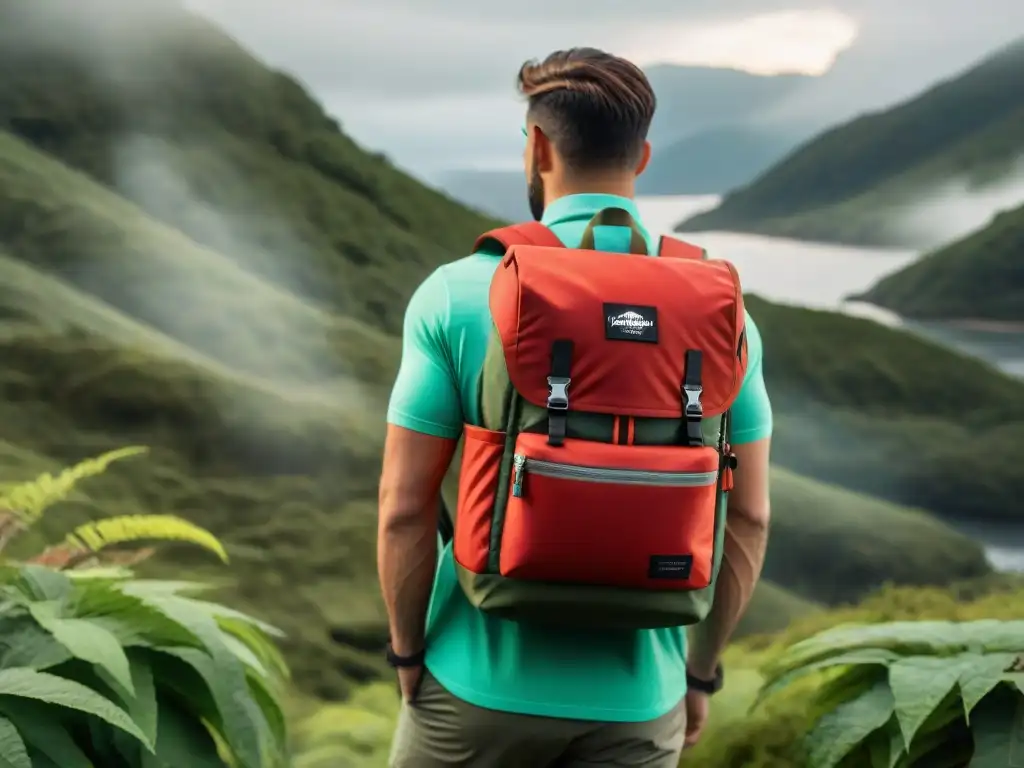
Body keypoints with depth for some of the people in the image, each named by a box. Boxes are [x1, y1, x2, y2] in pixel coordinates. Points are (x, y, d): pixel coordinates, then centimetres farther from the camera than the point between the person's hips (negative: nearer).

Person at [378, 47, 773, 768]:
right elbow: (747, 518, 0)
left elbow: (405, 508, -10)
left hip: (484, 681, -1)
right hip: (635, 696, 2)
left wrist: (408, 657, 4)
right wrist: (701, 672, 12)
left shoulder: (458, 294, -10)